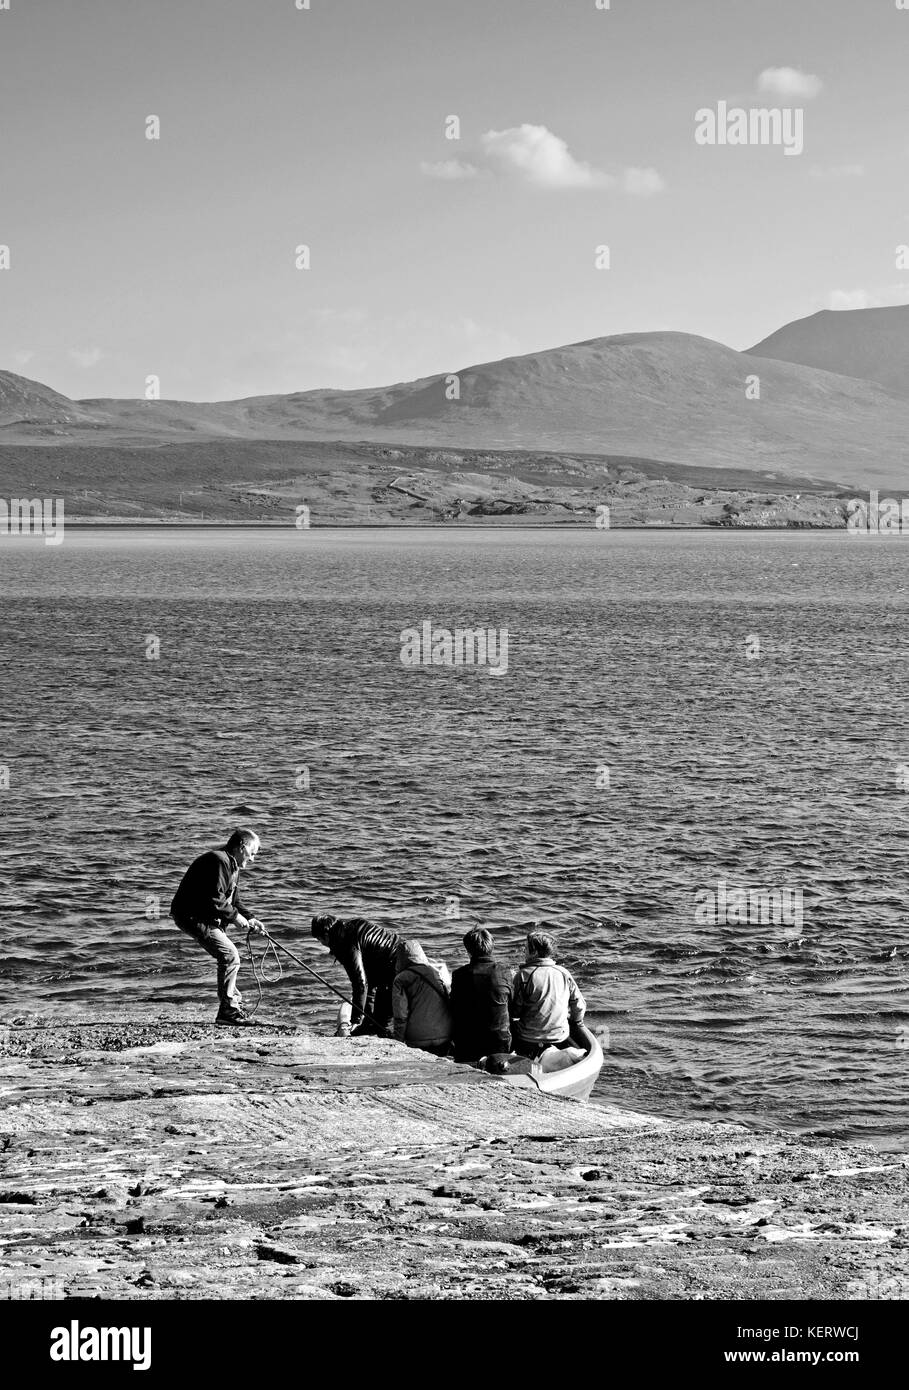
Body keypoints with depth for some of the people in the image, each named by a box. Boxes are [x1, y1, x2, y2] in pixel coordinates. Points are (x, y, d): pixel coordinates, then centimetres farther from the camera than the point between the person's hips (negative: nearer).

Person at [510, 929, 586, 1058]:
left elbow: (514, 1012, -9)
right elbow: (579, 1006, 8)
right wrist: (574, 1022, 27)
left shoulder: (523, 975, -12)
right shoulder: (564, 974, 0)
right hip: (560, 1039, 4)